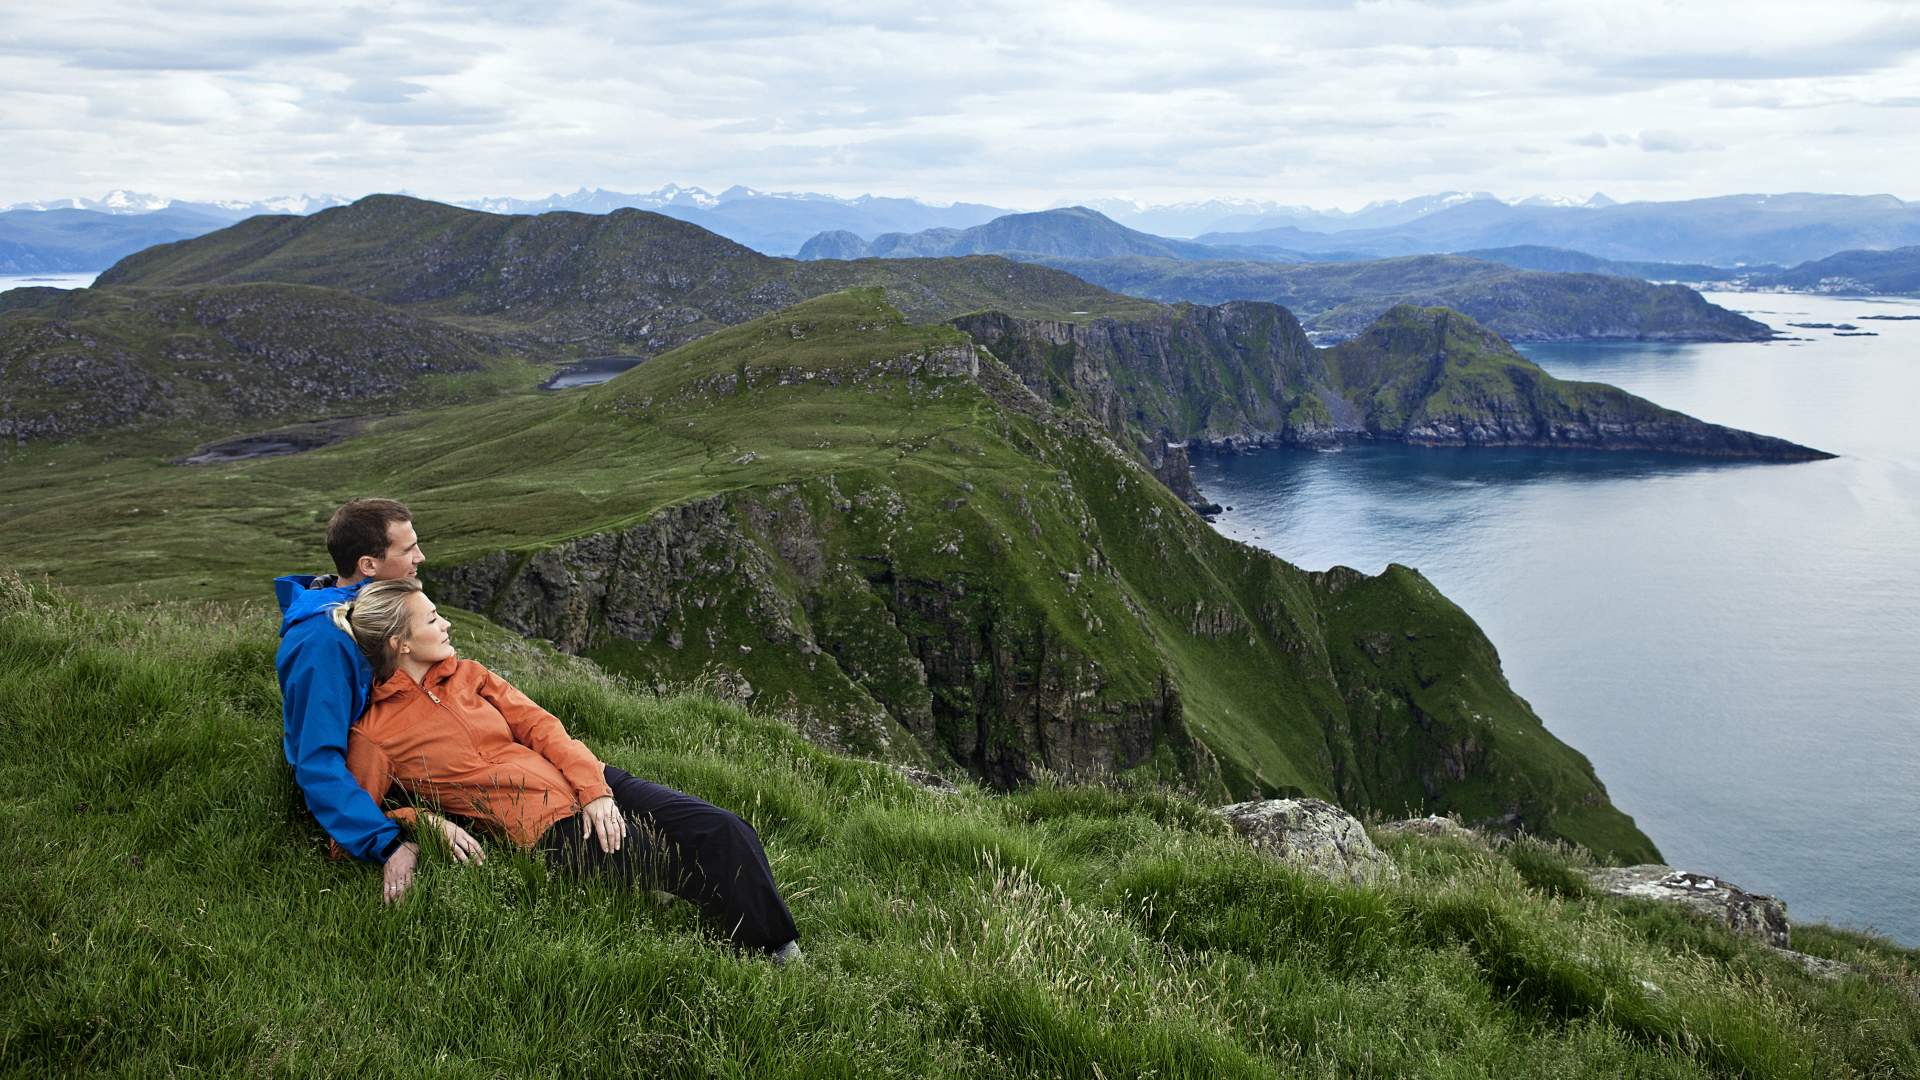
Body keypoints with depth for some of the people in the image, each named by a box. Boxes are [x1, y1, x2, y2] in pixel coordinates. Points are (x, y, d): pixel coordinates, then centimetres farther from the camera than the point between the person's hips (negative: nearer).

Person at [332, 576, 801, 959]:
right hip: (546, 830, -6)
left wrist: (595, 789, -7)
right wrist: (426, 823, -20)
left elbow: (538, 725, 7)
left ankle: (786, 954, -1)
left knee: (723, 831, -12)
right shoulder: (372, 731, -2)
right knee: (703, 875, -18)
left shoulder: (465, 674, 13)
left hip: (590, 786, 6)